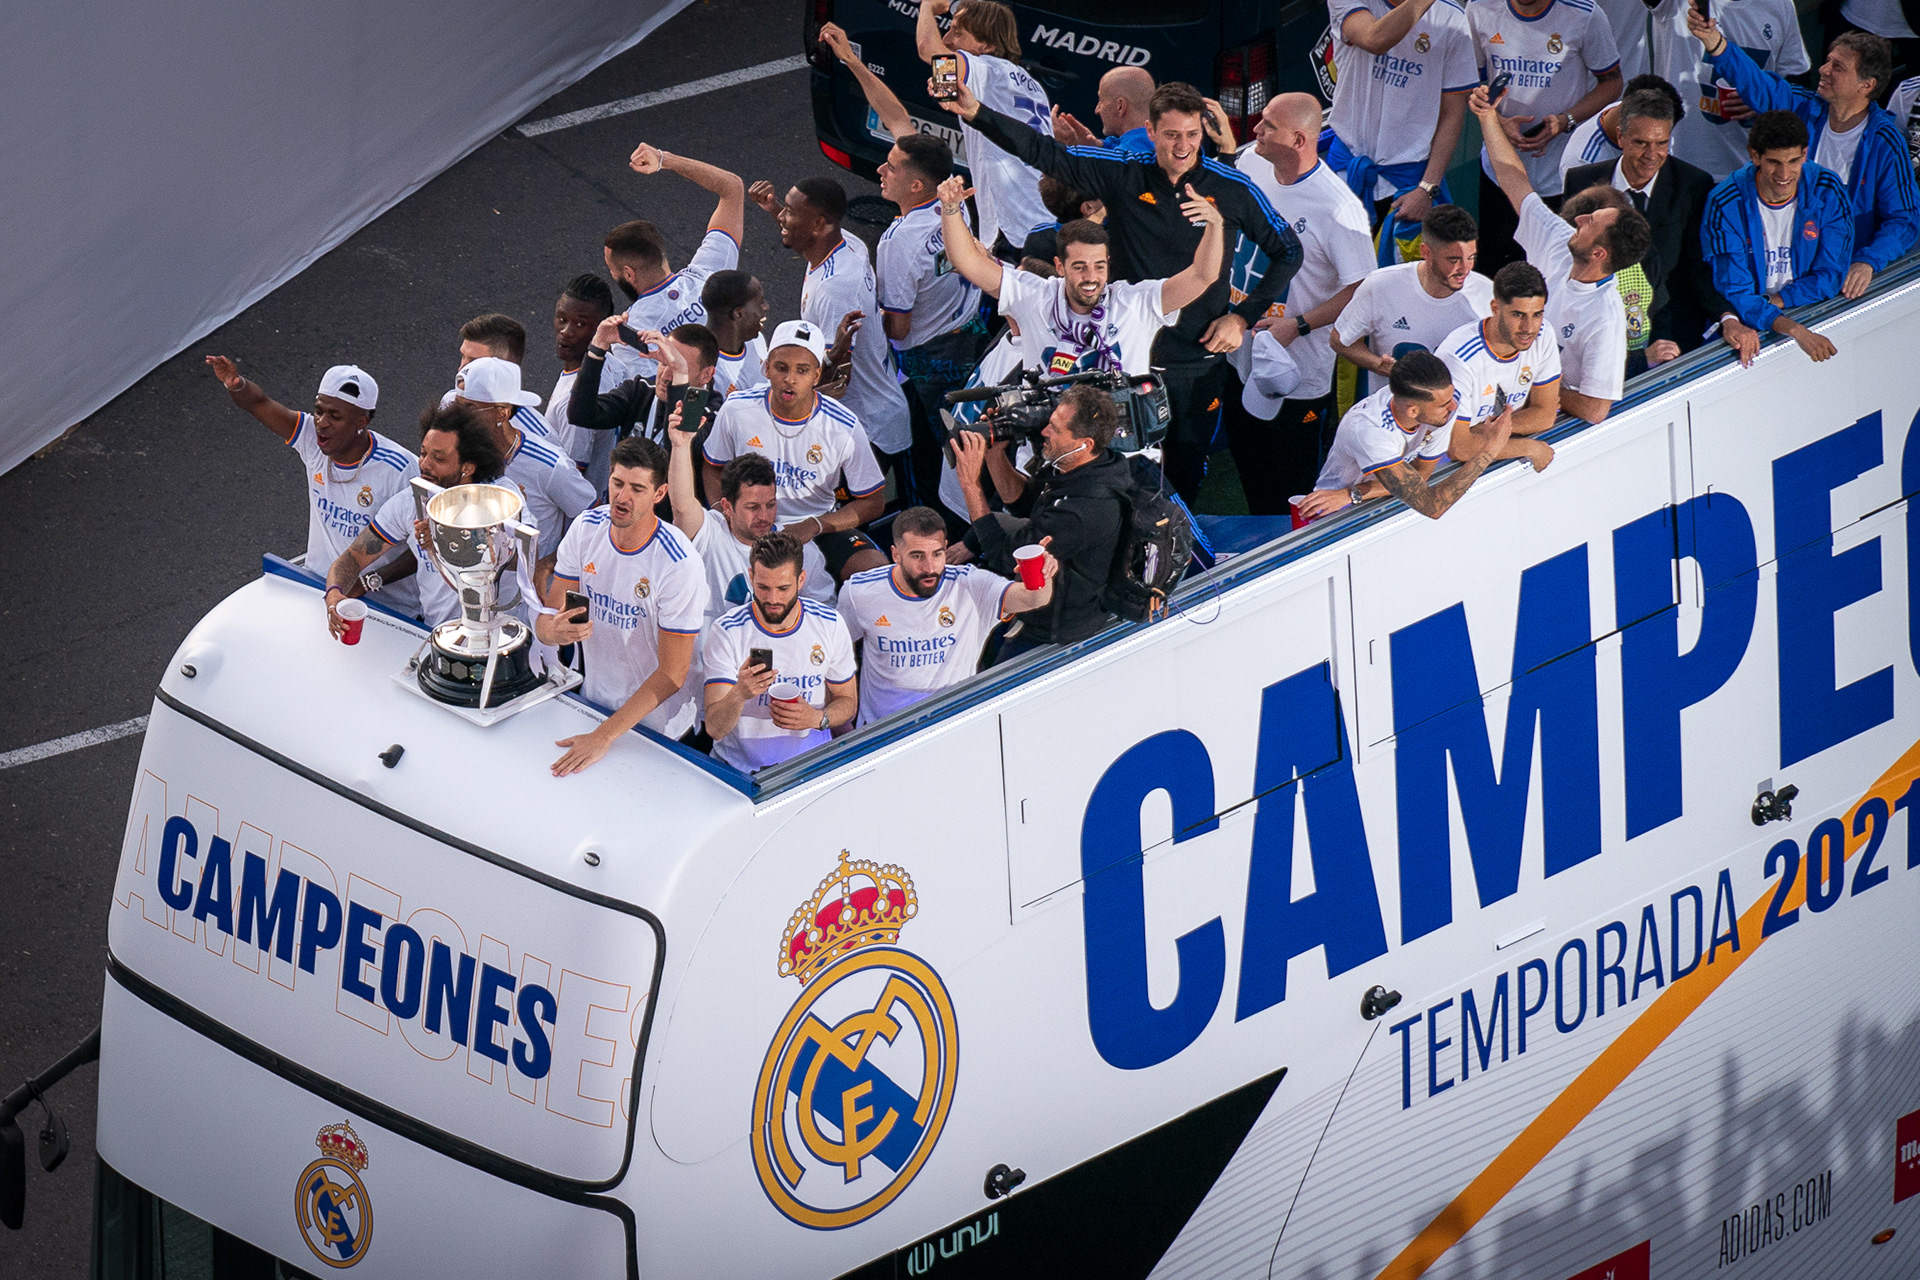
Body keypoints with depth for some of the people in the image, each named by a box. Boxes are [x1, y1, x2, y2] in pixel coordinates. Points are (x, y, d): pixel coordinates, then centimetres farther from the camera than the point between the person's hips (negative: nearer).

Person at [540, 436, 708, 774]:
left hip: (657, 726, -5)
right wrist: (554, 630, -29)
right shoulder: (586, 529, -6)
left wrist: (603, 736, -27)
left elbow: (672, 673, -22)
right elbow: (547, 619, -2)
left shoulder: (680, 564, -23)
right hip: (593, 697, 5)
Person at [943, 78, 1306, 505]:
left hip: (1200, 361, 0)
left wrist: (1243, 316, -2)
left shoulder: (1233, 189, -5)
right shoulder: (1123, 176, -5)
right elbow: (1043, 153, -7)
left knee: (1186, 473, 10)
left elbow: (1287, 251, 7)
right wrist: (977, 113, -20)